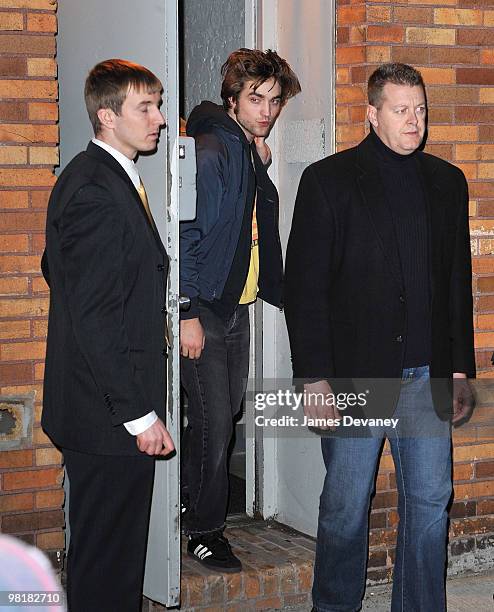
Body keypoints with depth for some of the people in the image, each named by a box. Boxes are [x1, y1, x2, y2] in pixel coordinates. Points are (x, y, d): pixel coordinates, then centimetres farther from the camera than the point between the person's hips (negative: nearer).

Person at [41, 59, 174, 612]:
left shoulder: (97, 178, 14)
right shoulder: (97, 192, -19)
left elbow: (57, 271, 24)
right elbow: (94, 318, -22)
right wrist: (139, 414, -20)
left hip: (101, 407, 10)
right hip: (108, 414, -10)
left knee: (102, 553, 17)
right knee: (106, 567, -2)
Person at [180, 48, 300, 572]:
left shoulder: (253, 156, 12)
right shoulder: (211, 152, -16)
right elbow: (187, 233, -19)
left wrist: (262, 166, 11)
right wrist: (187, 314, -21)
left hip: (238, 305, 9)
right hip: (204, 310, -9)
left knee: (227, 411, 16)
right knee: (214, 419, -6)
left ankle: (193, 503, 33)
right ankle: (204, 530, 6)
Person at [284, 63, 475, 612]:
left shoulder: (446, 182, 10)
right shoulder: (328, 180, -3)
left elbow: (458, 282, 14)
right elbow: (304, 287, -6)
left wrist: (460, 369, 9)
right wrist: (314, 379, -11)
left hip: (427, 378, 4)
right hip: (354, 375, -4)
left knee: (430, 501, 7)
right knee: (345, 507, 5)